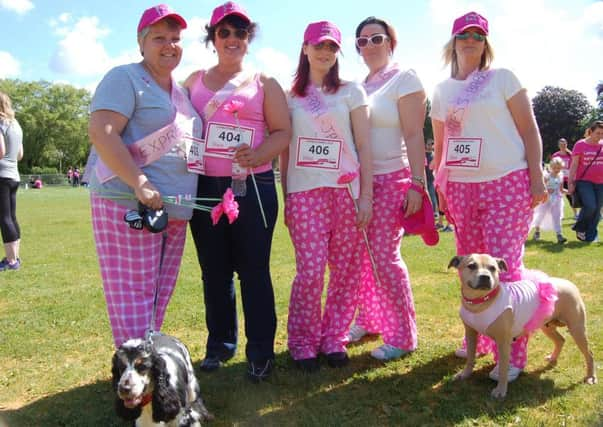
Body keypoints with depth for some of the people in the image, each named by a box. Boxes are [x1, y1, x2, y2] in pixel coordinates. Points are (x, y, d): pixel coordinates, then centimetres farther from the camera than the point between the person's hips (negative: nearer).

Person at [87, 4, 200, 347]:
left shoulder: (181, 90, 20)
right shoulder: (125, 78, -4)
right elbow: (101, 132, -16)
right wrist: (140, 184, -23)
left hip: (175, 209, 8)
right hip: (130, 203, -8)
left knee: (159, 295, 12)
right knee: (133, 293, -5)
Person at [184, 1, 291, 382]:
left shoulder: (264, 83, 8)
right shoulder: (195, 81, 15)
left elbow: (283, 131, 1)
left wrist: (257, 156, -17)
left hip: (253, 188, -3)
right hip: (205, 188, 3)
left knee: (254, 269, -1)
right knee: (214, 270, 8)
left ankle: (261, 350, 9)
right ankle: (220, 343, 23)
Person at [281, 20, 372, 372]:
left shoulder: (352, 91, 8)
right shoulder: (290, 96, 11)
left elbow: (364, 147, 3)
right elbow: (284, 149, 11)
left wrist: (366, 196, -4)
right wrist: (285, 197, 6)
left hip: (347, 190, 1)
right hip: (305, 192, 0)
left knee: (347, 271, 1)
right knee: (310, 271, -8)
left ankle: (334, 340, 18)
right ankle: (304, 344, 11)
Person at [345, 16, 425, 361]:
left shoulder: (404, 79, -2)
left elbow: (414, 135, -10)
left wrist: (417, 183, -18)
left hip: (392, 179, -6)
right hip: (359, 181, 6)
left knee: (384, 256, -8)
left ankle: (403, 336, 6)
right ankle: (368, 320, 25)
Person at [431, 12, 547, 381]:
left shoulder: (503, 78, 2)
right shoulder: (442, 91, 13)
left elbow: (529, 129, -1)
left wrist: (537, 178, -9)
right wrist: (440, 190, 15)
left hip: (508, 184, -4)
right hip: (461, 188, 4)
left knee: (505, 265, -8)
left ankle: (513, 354, 2)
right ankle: (480, 339, 24)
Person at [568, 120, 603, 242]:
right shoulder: (580, 145, -3)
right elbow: (574, 165, -3)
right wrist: (571, 183, -8)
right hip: (584, 181, -4)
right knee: (590, 206, -21)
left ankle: (590, 236, 14)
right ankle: (579, 228, 5)